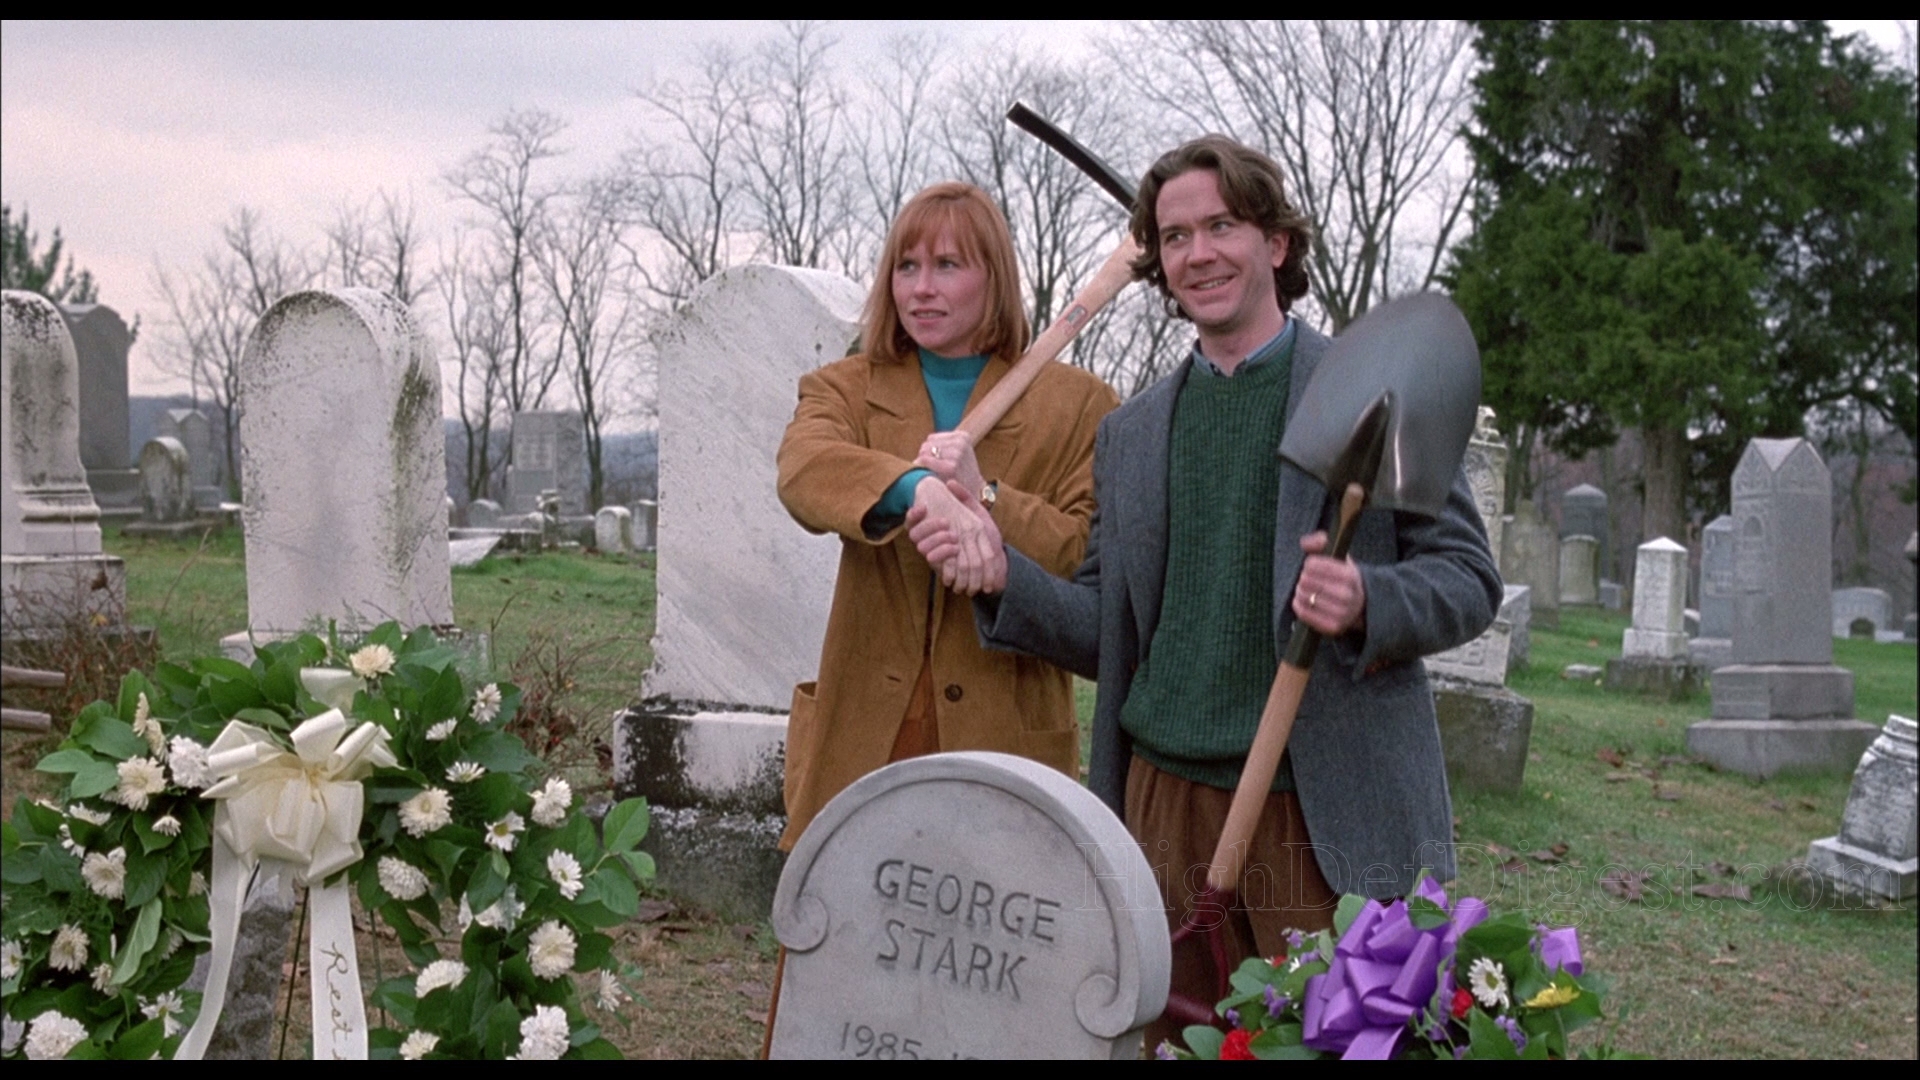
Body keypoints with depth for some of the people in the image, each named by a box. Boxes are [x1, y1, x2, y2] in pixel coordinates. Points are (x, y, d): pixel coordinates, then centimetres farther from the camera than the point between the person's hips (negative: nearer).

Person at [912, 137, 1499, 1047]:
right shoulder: (1130, 432, 13)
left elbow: (1467, 576, 0)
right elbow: (1107, 634, 13)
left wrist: (1367, 602, -21)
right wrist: (1003, 574, -5)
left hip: (1325, 811, -3)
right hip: (1166, 797, 4)